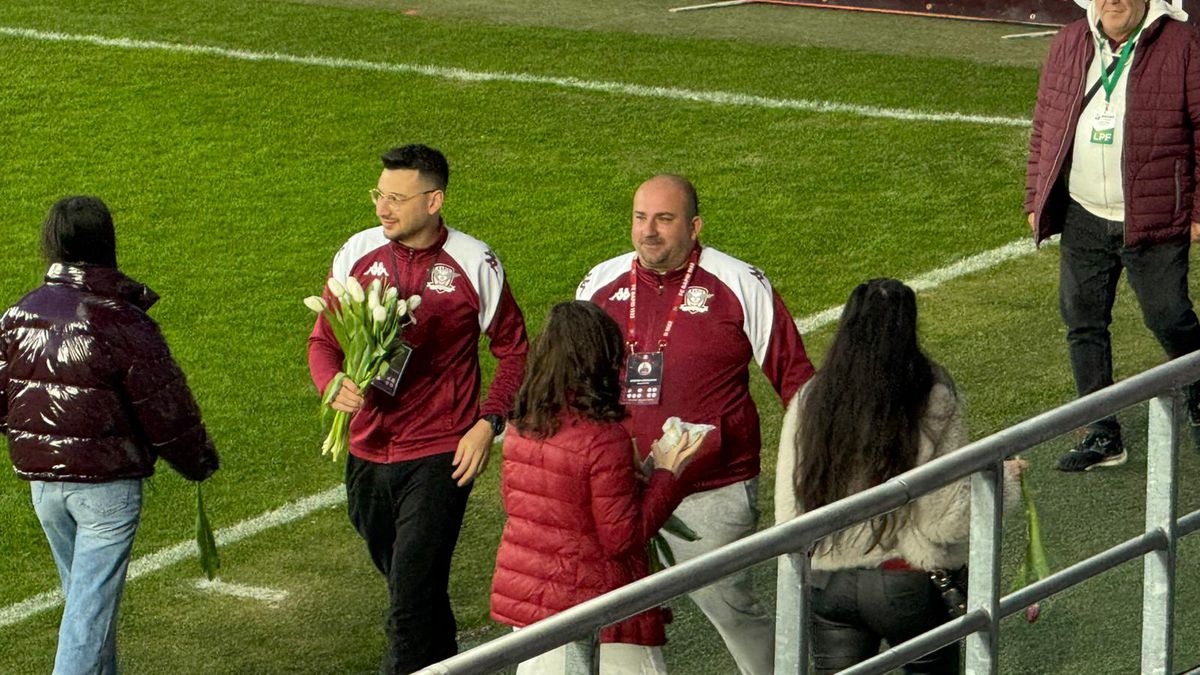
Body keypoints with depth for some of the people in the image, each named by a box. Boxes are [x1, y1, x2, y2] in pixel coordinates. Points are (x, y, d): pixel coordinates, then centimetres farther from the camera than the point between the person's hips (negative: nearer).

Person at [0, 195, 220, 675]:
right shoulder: (123, 324, -16)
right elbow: (166, 409, -10)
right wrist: (200, 462, 7)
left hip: (42, 482, 6)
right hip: (107, 482, -6)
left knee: (81, 593, 21)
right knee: (93, 601, -2)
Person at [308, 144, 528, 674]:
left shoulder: (473, 264, -7)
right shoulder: (358, 254, 1)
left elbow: (514, 351, 4)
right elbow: (323, 339, 10)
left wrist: (488, 423, -9)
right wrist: (334, 384, -13)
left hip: (439, 457, -5)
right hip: (366, 454, 5)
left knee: (411, 603, -13)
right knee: (409, 587, 20)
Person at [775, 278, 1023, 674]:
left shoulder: (808, 404, -6)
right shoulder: (932, 405, -15)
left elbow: (787, 515, -4)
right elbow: (949, 520, -13)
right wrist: (1003, 480, 5)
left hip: (827, 583, 2)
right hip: (908, 583, -2)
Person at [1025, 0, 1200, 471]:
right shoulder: (1070, 44, 8)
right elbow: (1045, 125, 15)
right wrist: (1036, 199, 13)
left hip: (1153, 220, -5)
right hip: (1083, 219, 5)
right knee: (1083, 322, 5)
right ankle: (1103, 436, 14)